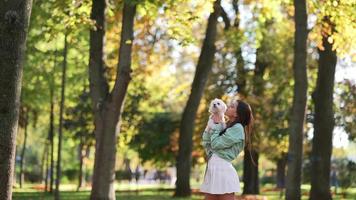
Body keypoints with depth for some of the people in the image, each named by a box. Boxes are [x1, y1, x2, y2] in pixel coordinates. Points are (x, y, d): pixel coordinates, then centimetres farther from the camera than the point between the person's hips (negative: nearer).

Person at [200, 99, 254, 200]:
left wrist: (216, 126, 2)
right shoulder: (226, 127, 19)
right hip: (212, 168, 9)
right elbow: (206, 142, 19)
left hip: (223, 169, -9)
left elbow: (216, 144, -10)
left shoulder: (237, 128, -8)